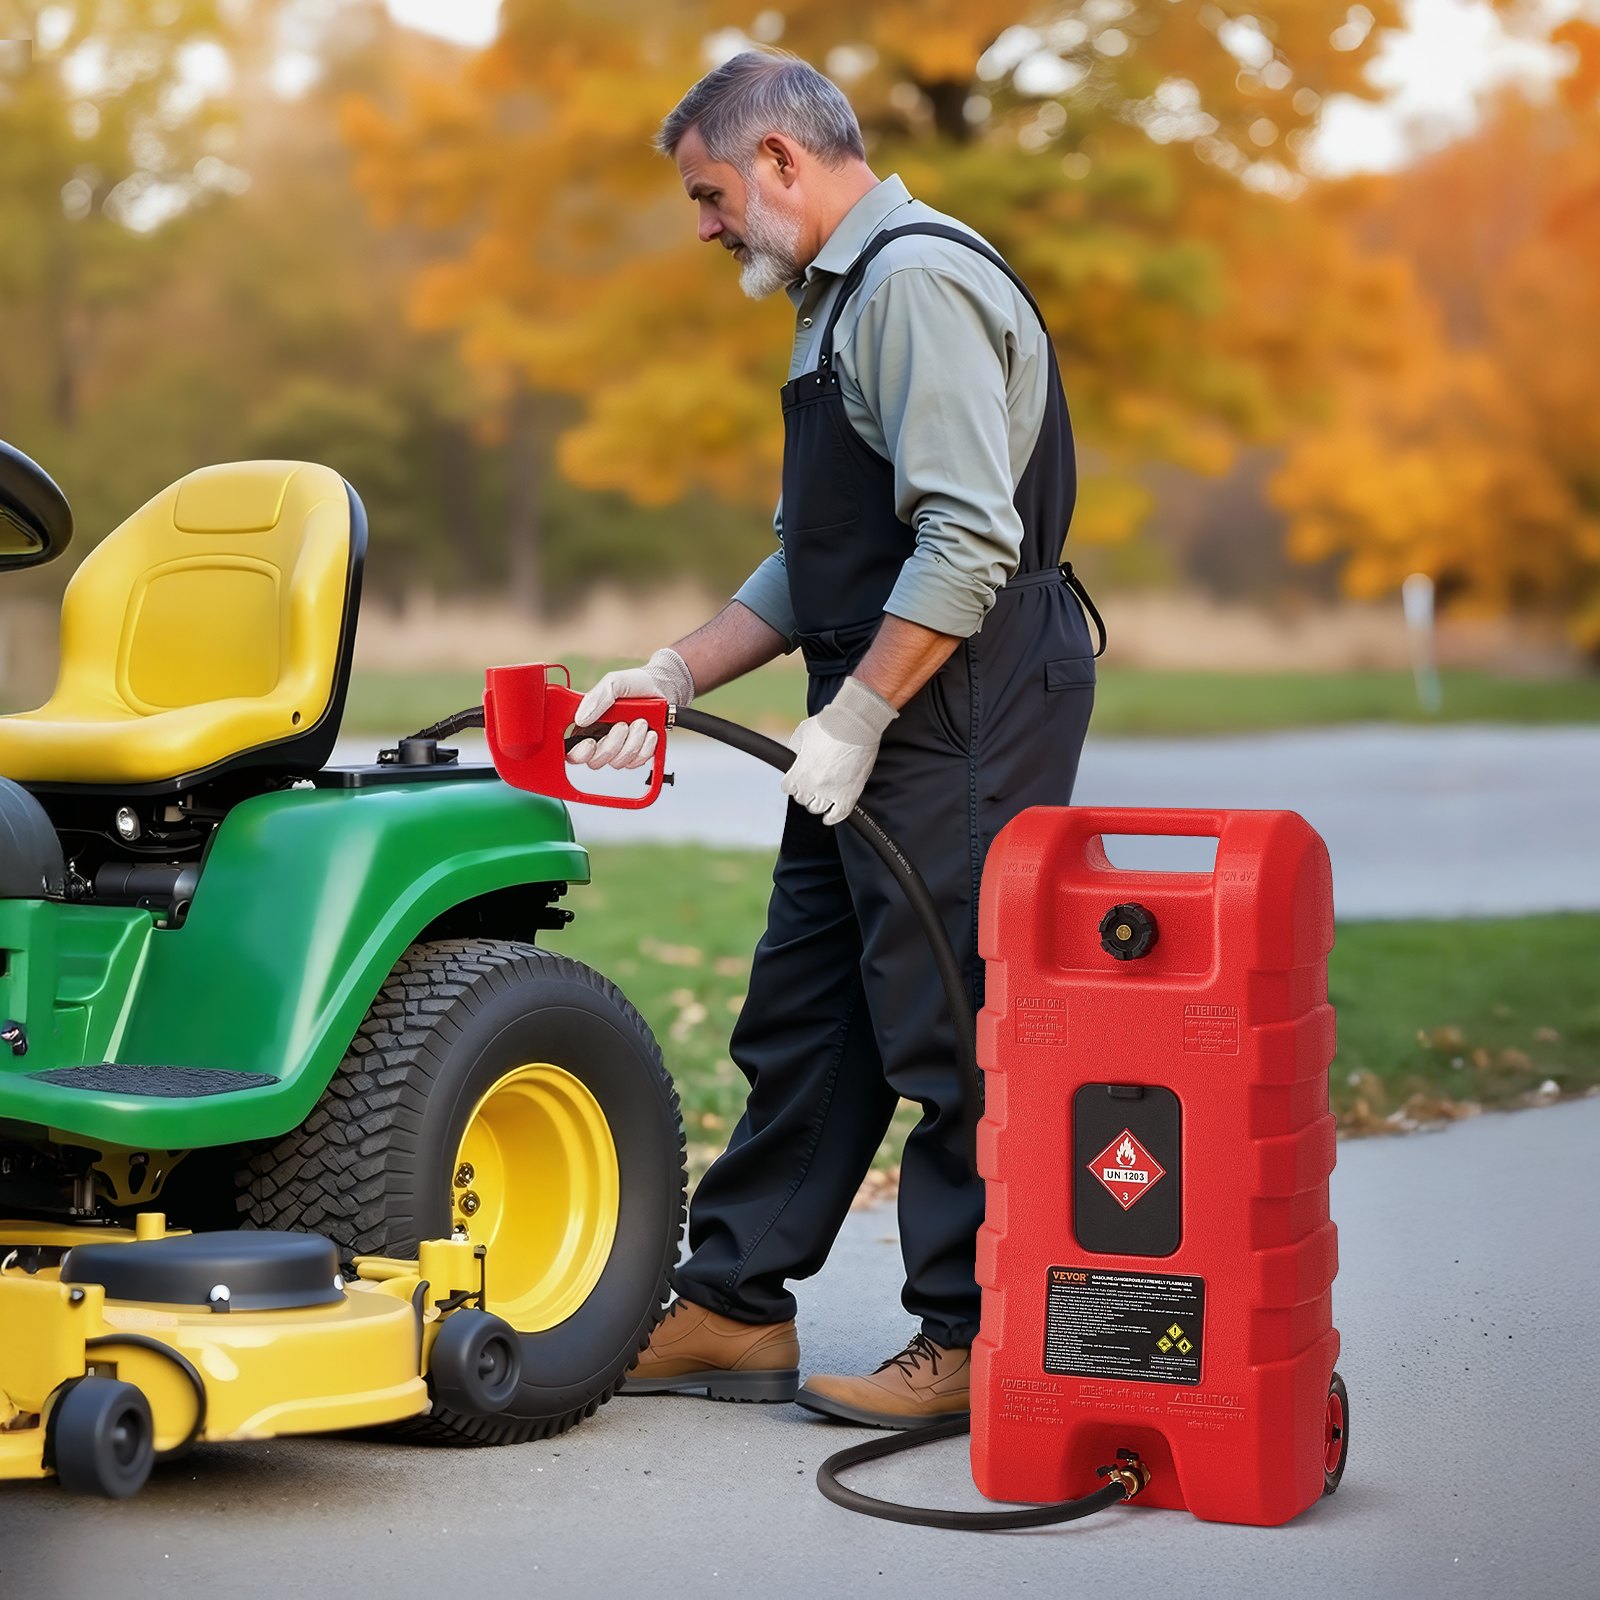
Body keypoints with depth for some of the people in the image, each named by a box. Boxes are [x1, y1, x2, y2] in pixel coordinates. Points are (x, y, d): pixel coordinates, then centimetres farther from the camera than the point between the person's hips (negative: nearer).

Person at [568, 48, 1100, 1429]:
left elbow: (970, 540, -22)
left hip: (961, 711, -11)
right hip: (884, 717, 11)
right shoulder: (847, 295, 21)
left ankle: (972, 1342, 4)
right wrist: (675, 677, 17)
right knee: (803, 1018, 12)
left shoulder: (920, 280, -13)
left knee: (950, 1030, -5)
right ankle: (735, 1309, 20)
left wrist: (855, 715, -19)